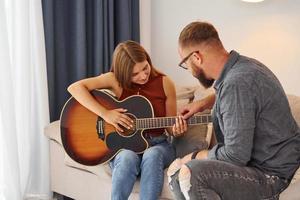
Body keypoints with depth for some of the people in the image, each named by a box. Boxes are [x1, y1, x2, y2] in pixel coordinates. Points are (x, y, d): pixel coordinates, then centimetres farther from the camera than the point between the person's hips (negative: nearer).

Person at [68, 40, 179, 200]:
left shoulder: (165, 83, -2)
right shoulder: (116, 79, -7)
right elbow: (74, 88, -17)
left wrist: (177, 130, -21)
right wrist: (105, 113, -25)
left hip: (157, 144, 1)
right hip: (123, 144, -1)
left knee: (152, 156, -36)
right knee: (127, 159, -37)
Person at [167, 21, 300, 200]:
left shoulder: (237, 83, -27)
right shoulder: (241, 65, 3)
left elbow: (235, 156, -27)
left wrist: (193, 157, -11)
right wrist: (203, 104, 17)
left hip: (269, 174, -9)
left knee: (190, 174, -29)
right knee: (176, 171, 6)